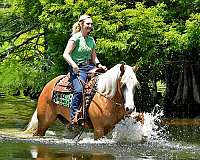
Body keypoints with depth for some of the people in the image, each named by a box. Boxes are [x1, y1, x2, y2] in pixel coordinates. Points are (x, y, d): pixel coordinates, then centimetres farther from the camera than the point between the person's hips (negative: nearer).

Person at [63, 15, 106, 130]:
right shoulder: (76, 38, -3)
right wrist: (73, 64, -25)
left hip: (90, 68, 7)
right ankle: (73, 119, -30)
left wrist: (99, 65, 4)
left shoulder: (91, 40, 18)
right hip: (77, 69, -7)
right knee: (79, 90, -31)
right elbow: (66, 54, -10)